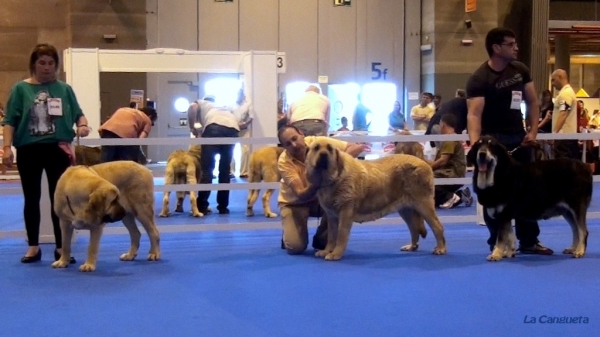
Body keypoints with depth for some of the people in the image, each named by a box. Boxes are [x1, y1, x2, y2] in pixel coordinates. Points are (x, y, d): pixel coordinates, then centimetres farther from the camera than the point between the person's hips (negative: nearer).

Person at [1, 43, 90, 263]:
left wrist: (83, 125, -13)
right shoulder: (21, 88, 1)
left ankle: (61, 247, 12)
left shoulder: (64, 89, 6)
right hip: (29, 149, -1)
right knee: (32, 198, 8)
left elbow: (78, 114, 10)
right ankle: (33, 247, 18)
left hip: (58, 149, 1)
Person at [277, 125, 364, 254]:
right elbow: (301, 195, -33)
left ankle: (321, 240, -5)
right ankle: (290, 235, 14)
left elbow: (358, 147, -24)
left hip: (319, 196, 3)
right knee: (296, 247, -24)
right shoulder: (284, 161, -26)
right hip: (294, 203, -3)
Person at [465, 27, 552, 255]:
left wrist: (533, 131, -2)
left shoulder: (520, 70, 2)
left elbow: (532, 102, 10)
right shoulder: (479, 79, -18)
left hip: (518, 136, 6)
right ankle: (497, 243, 8)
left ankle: (529, 241, 19)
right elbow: (474, 114, -29)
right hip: (493, 139, -6)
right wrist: (475, 144, -44)